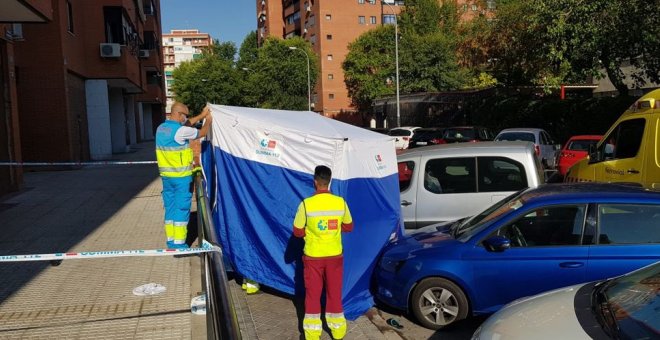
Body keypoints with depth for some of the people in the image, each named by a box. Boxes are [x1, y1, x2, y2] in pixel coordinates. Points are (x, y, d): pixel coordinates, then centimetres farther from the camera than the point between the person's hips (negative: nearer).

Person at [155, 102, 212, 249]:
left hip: (166, 176, 8)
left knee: (170, 207, 14)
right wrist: (208, 121, 16)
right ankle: (178, 243, 2)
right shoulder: (180, 131, -17)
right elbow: (202, 133, -3)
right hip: (181, 177, -8)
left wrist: (201, 115, 24)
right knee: (181, 209, -1)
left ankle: (170, 240, 20)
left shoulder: (161, 128, 8)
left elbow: (186, 124, 20)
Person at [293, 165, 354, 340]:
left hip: (313, 257, -2)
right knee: (335, 293, 15)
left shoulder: (306, 204, -16)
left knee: (313, 294, 11)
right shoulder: (340, 202, -8)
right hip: (335, 256, 2)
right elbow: (348, 227, 6)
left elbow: (297, 232, -7)